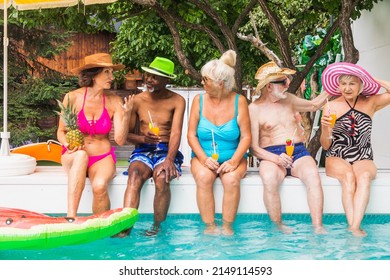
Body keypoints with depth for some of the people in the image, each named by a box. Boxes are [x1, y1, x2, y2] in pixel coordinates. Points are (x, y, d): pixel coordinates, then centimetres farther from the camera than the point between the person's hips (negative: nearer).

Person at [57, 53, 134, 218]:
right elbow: (61, 131, 4)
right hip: (74, 157, -1)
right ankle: (71, 217, -42)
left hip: (103, 157, 1)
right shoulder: (73, 98, -5)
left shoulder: (114, 102, -2)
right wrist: (68, 144, -17)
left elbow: (120, 140, -5)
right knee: (81, 155, -37)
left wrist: (126, 114, -18)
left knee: (100, 185, -32)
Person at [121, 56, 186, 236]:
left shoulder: (177, 101, 2)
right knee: (135, 176, -32)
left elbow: (176, 133, -10)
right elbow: (127, 134, 10)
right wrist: (143, 138, -14)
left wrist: (169, 160, -27)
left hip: (167, 151, -1)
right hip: (143, 151, 2)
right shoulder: (137, 100, 9)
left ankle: (157, 226, -20)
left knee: (162, 178, -34)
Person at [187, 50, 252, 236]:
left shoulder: (239, 101, -3)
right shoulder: (199, 100, 1)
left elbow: (246, 136, -4)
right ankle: (210, 227, -21)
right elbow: (191, 134, 0)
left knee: (231, 179, -32)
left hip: (232, 158, -1)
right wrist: (204, 159, -16)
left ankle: (227, 227, -17)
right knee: (203, 177, -31)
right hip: (203, 157, 1)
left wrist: (234, 161, -19)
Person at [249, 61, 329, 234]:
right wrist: (276, 158, -20)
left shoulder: (288, 99, 17)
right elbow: (253, 147, -4)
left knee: (312, 175, -31)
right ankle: (278, 227, -22)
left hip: (299, 152, 4)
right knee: (269, 179, -38)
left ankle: (318, 228, -31)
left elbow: (313, 105, 37)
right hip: (271, 156, -3)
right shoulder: (254, 109, 1)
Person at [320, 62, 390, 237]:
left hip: (363, 160, 1)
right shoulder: (331, 107, 2)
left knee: (364, 176, -34)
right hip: (336, 159, -1)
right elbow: (326, 146, 3)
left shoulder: (371, 103, 7)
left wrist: (376, 80, 0)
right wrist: (325, 128, -17)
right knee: (348, 176, -34)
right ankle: (353, 227, -40)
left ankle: (355, 227, -44)